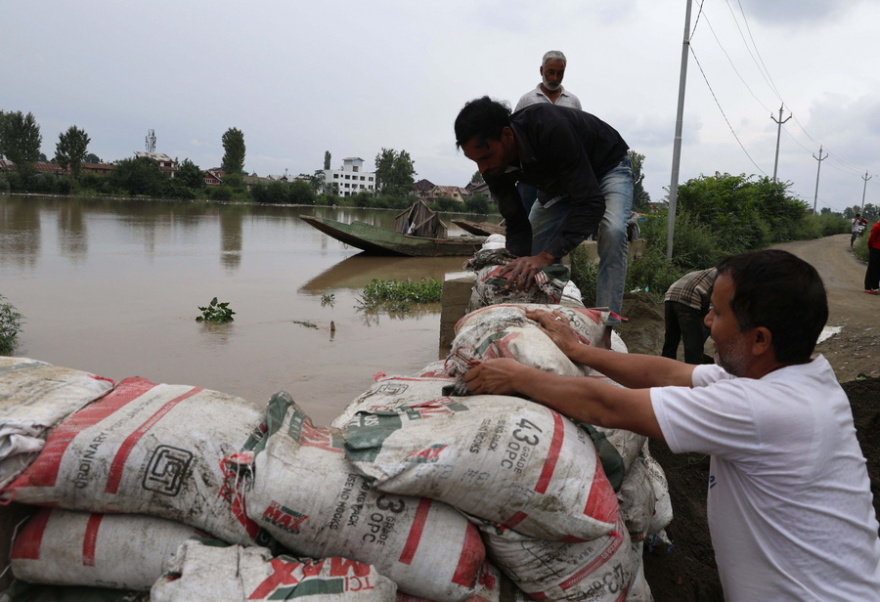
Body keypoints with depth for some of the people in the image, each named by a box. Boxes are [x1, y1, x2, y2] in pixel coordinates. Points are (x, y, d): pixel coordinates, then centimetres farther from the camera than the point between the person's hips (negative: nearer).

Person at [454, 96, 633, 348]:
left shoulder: (551, 128, -44)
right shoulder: (494, 165, -24)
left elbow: (591, 204, -44)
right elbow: (516, 223, -16)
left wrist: (546, 256, -51)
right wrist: (522, 263, -33)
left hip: (608, 166, -6)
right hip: (558, 179, 6)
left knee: (612, 231, -32)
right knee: (531, 253, -5)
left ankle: (604, 330, -28)